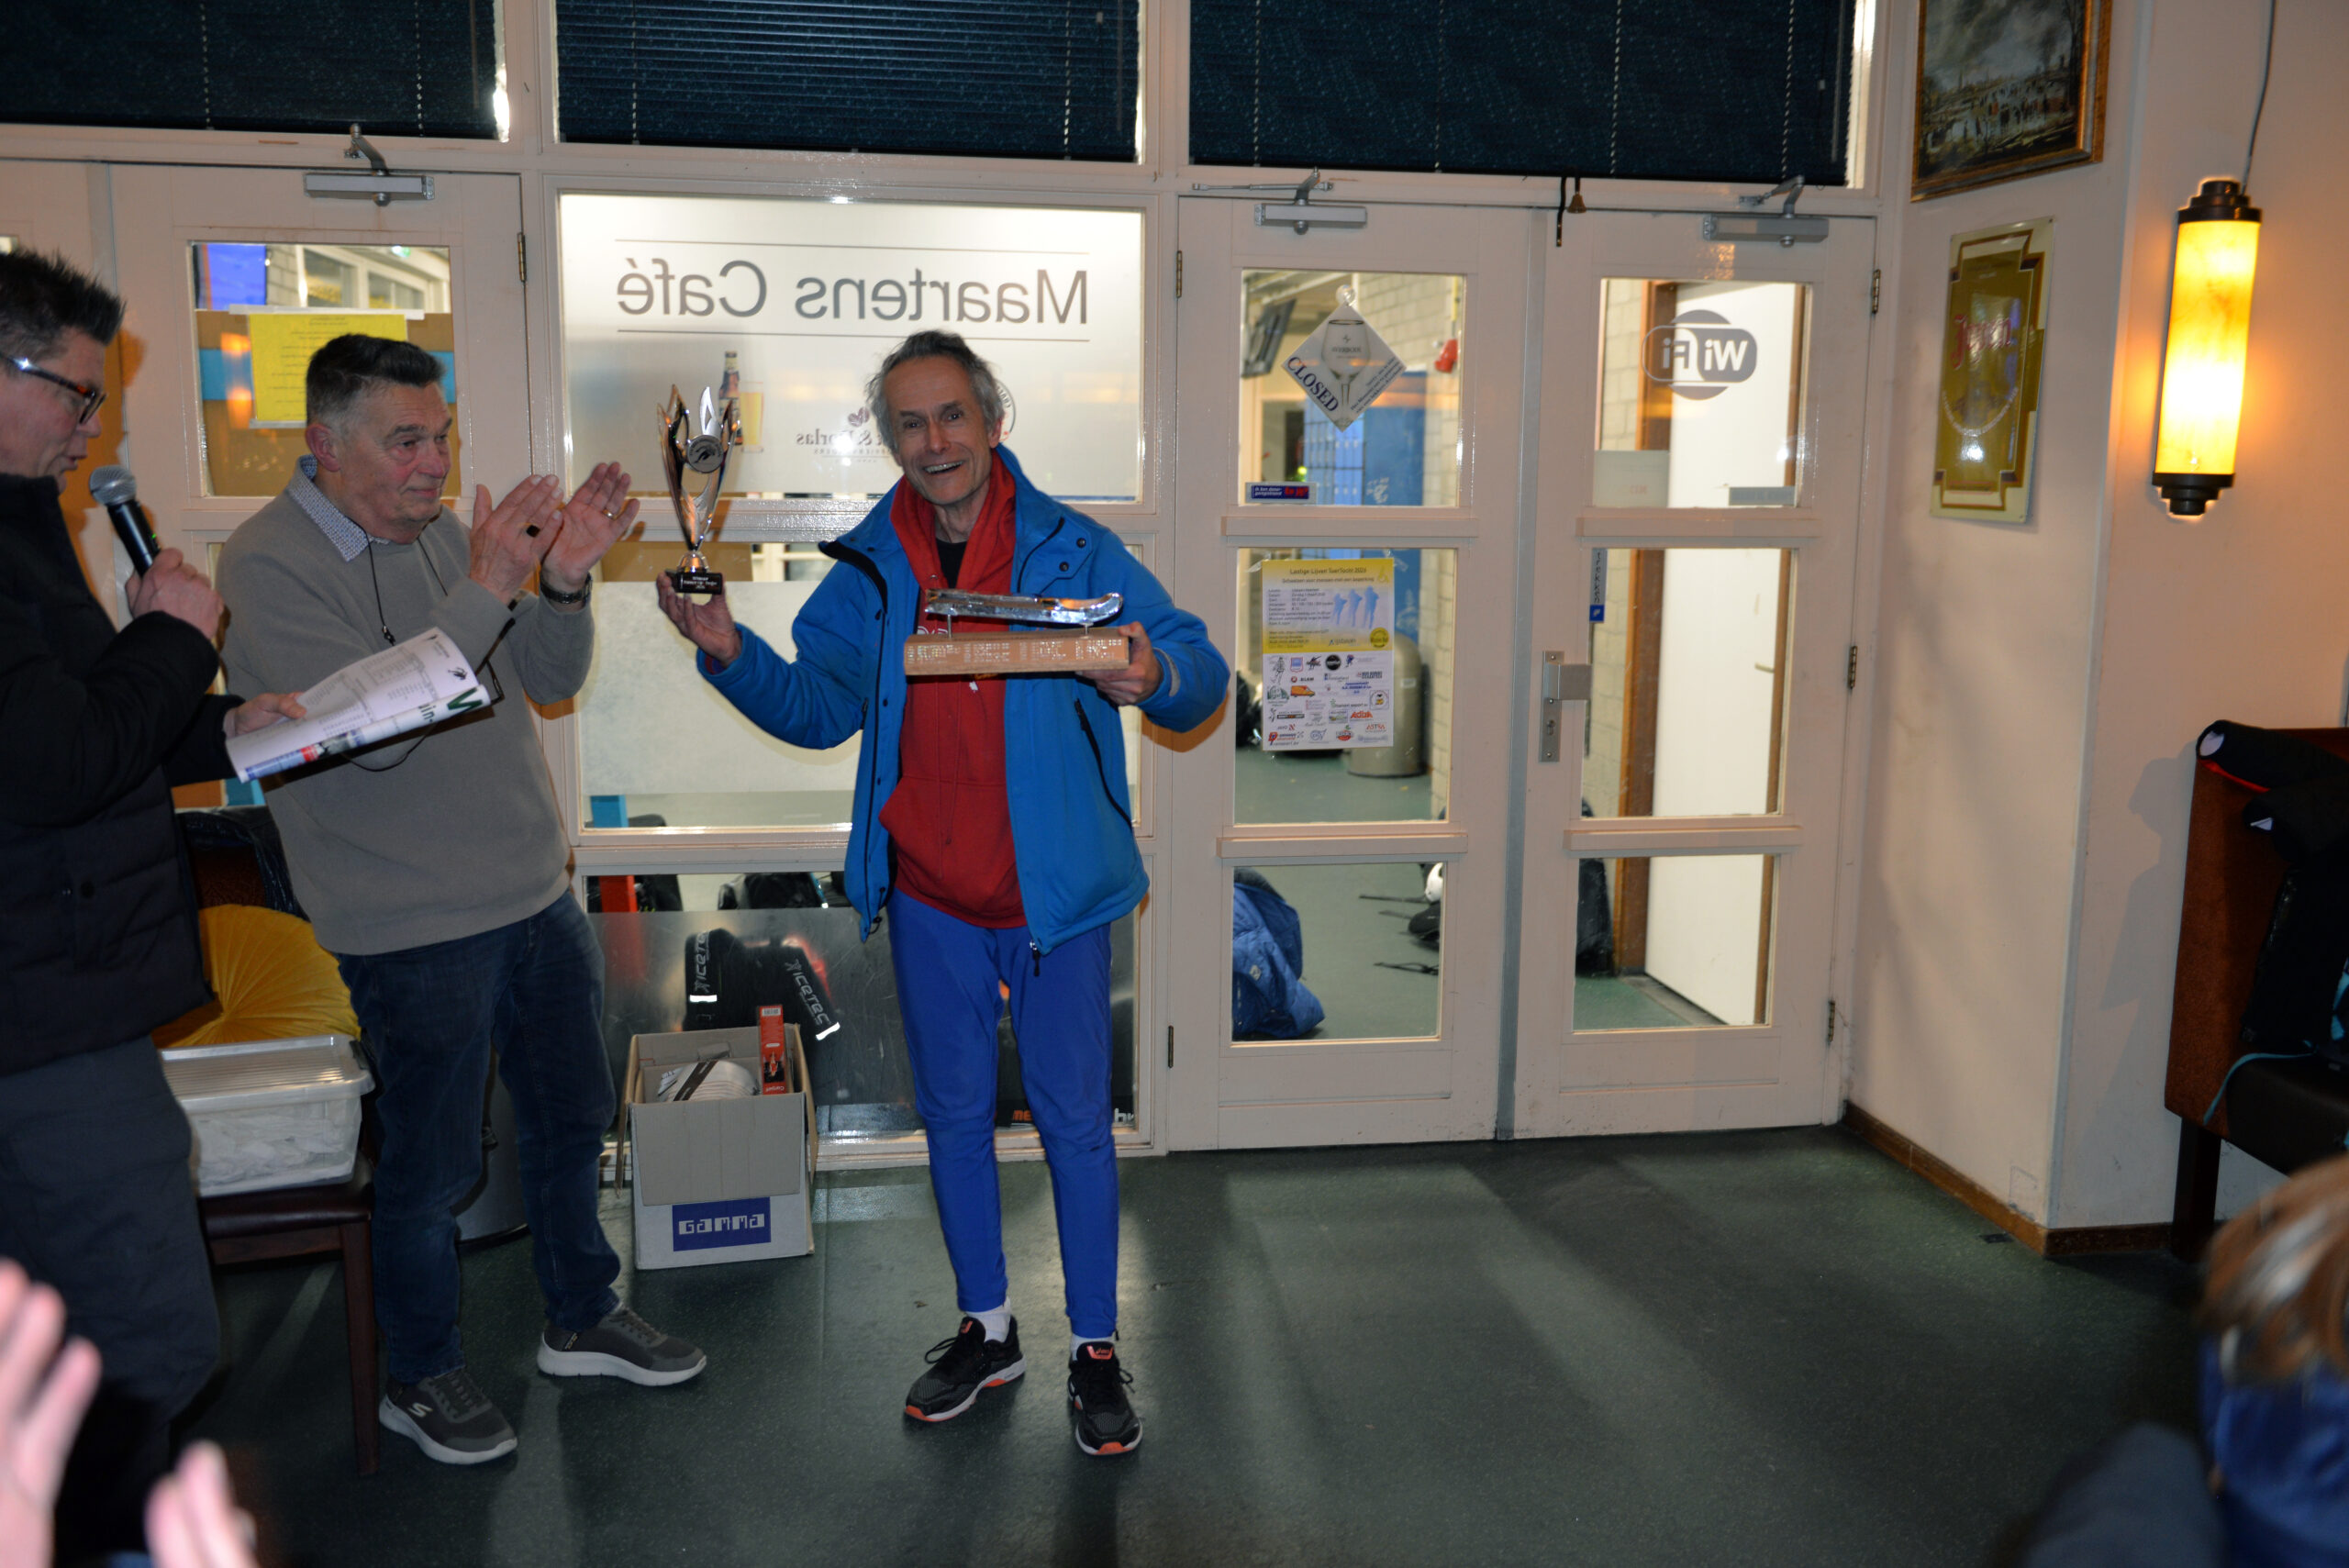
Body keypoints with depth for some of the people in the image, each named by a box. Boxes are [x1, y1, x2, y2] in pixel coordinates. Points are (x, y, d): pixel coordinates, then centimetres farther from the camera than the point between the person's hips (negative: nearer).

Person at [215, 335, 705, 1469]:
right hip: (414, 928, -7)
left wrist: (564, 580, -12)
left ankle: (582, 1321, 38)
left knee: (570, 1120, 18)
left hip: (537, 895, 7)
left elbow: (547, 683, 7)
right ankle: (423, 1377, 29)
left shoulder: (445, 532, 7)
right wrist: (486, 589, -28)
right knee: (431, 1167, 7)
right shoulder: (270, 565, -14)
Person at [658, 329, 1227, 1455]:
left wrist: (1156, 676, -32)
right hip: (929, 897, 4)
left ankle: (1095, 1349, 24)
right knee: (953, 1114, 15)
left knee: (1074, 1119, 7)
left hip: (1054, 893, -3)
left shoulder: (1073, 551, -7)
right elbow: (819, 708, 8)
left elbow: (1202, 676, -8)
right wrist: (732, 655, -10)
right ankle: (985, 1330, 34)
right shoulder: (867, 569, 2)